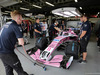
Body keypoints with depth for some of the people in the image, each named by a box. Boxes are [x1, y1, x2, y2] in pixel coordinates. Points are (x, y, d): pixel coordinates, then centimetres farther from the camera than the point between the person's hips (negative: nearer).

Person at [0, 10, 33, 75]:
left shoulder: (6, 24, 10)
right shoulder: (16, 26, -16)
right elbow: (22, 43, -20)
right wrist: (20, 42, 2)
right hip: (7, 52, -9)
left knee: (8, 68, 24)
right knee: (19, 69, 10)